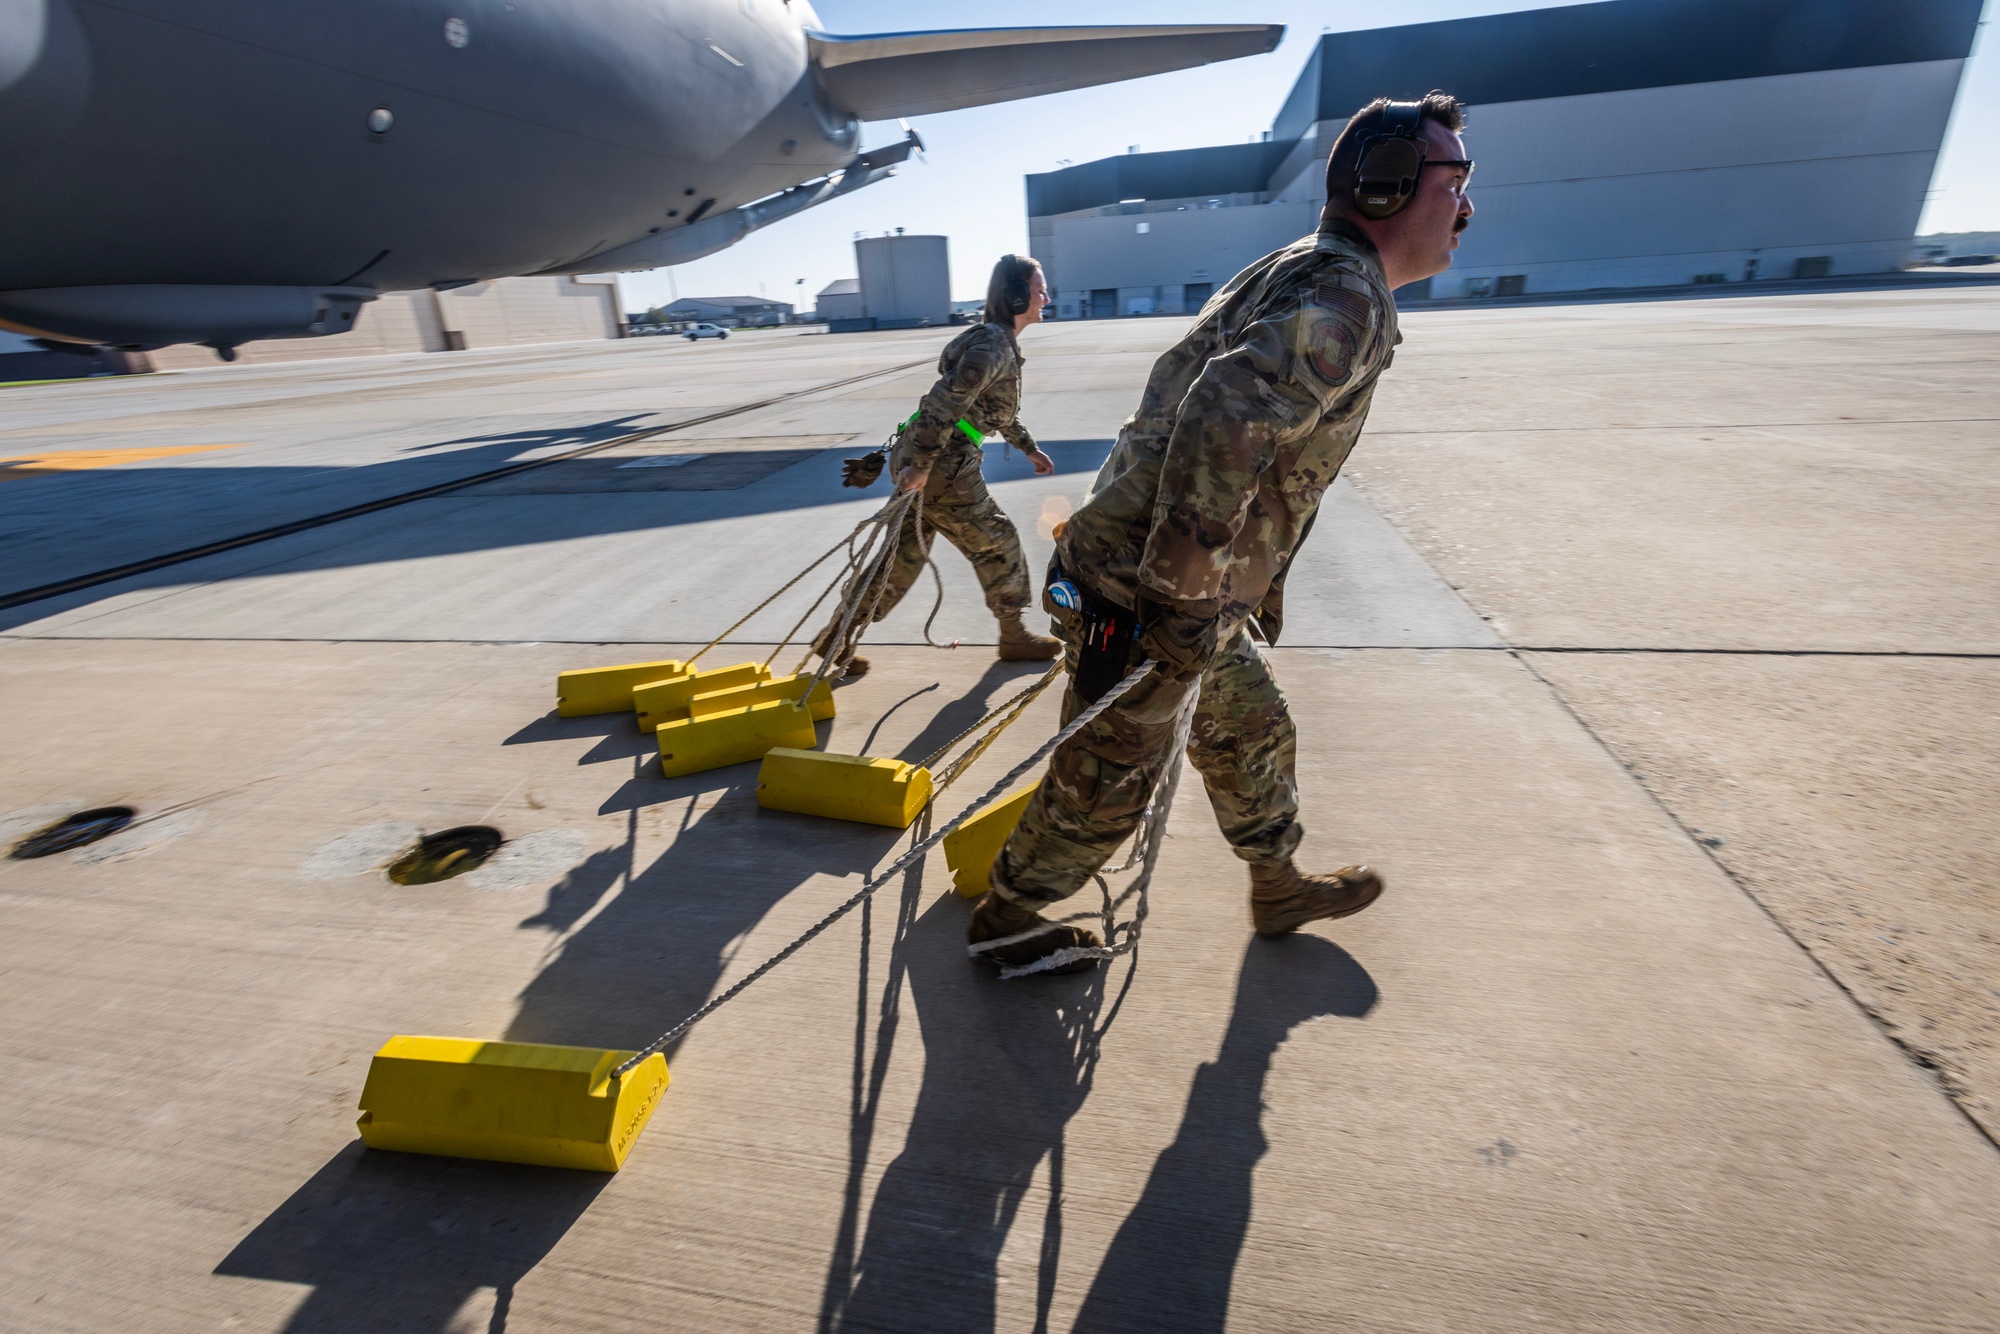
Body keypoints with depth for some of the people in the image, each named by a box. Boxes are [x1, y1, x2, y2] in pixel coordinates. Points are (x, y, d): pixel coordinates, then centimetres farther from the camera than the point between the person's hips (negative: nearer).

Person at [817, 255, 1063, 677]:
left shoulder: (997, 341, 18)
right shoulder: (995, 346, -14)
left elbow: (1000, 408, 30)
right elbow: (946, 403, -24)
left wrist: (1031, 449, 34)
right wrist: (920, 466, -25)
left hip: (917, 457, 10)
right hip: (942, 467, -10)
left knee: (904, 554, 15)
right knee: (997, 544, 7)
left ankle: (838, 635, 21)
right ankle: (1014, 637, 23)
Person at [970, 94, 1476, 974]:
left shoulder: (1305, 279, 19)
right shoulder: (1344, 294, -16)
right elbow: (1222, 423, -32)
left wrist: (1258, 578, 27)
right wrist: (1187, 600, -27)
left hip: (1193, 590, 10)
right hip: (1144, 594, -10)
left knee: (1253, 734, 23)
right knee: (1107, 781, 6)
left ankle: (1280, 888, 46)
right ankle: (1003, 920, 28)